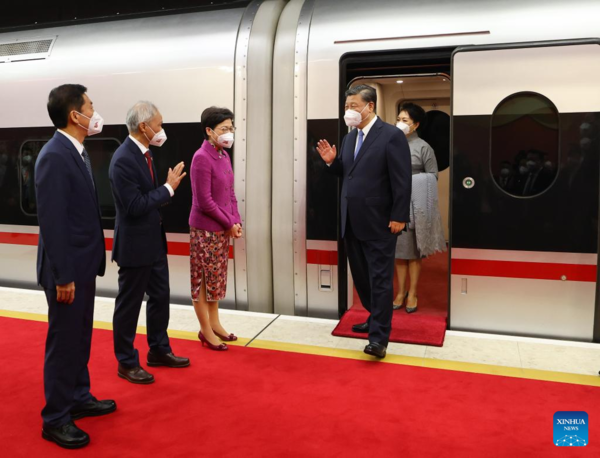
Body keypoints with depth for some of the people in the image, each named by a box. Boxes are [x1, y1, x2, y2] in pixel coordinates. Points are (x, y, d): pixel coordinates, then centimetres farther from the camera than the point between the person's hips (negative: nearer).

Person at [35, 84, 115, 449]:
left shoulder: (78, 152, 10)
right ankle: (55, 419, 19)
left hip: (84, 264, 9)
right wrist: (62, 276, -20)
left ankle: (79, 398, 35)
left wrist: (89, 262, 13)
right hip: (68, 269, -9)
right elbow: (52, 222, -22)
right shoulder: (54, 156, -19)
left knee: (81, 337, 19)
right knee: (63, 342, 4)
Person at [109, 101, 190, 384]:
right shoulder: (123, 160, -22)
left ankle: (159, 350, 35)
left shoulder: (144, 152, 7)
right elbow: (135, 206, -25)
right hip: (135, 245, -9)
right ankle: (127, 363, 21)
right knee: (129, 305, 6)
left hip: (154, 242, 9)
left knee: (160, 297, 18)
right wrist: (169, 187, -20)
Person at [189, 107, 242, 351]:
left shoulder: (224, 156, 7)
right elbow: (204, 201, -20)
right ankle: (206, 330, 16)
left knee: (217, 277, 17)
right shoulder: (201, 158, -18)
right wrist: (230, 224, -13)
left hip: (222, 228, 8)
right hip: (205, 229, -8)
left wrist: (236, 221, 0)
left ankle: (214, 323, 31)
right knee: (203, 279, 4)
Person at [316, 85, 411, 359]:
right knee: (361, 276, 16)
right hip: (352, 223, 8)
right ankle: (377, 319, 33)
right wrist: (332, 161, -2)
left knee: (379, 278, -2)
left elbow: (402, 181, -13)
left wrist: (398, 217, -16)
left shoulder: (391, 136, -10)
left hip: (379, 223, -8)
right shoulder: (350, 137, 13)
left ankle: (379, 336, 2)